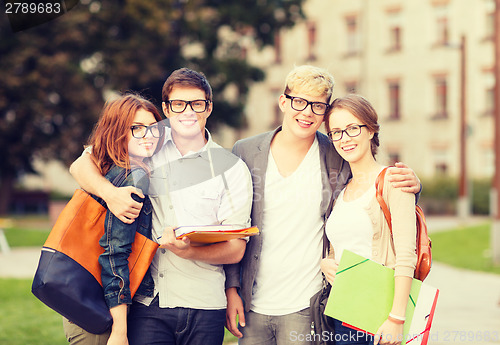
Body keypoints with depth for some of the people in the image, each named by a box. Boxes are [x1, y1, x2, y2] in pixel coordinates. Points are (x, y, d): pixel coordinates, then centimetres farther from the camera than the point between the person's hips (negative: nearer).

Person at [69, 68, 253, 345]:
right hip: (147, 304, 1)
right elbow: (82, 166, 7)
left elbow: (235, 249, 0)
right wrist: (109, 192, -15)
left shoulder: (232, 169, 2)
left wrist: (188, 251, -20)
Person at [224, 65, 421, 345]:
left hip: (306, 310, -2)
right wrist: (231, 287, 1)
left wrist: (411, 185, -12)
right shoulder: (246, 152, 2)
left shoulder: (339, 160, -1)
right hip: (252, 306, 2)